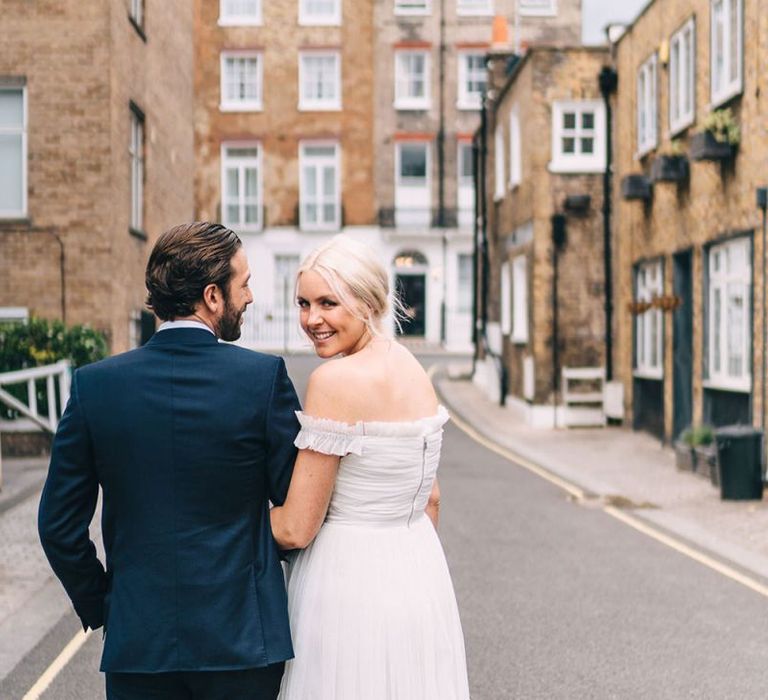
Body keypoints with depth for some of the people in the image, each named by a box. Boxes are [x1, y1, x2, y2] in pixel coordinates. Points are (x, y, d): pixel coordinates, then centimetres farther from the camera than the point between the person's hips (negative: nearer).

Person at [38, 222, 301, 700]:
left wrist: (96, 605, 13)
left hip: (138, 638, 2)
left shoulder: (95, 384, -5)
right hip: (243, 637, -1)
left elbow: (59, 524, -1)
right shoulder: (265, 377, -12)